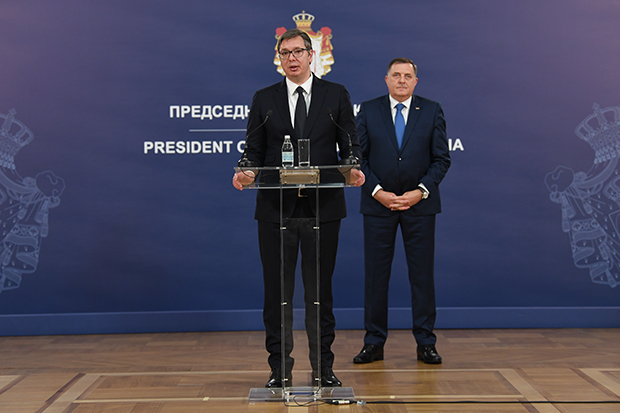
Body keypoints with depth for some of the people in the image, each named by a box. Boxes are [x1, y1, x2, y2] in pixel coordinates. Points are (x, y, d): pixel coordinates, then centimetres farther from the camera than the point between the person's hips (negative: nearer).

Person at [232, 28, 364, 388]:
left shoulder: (336, 95, 8)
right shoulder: (264, 99, 10)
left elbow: (351, 143, 5)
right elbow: (254, 150, 8)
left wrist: (354, 169, -16)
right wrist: (246, 171, -14)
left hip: (323, 206, -1)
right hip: (276, 207, 1)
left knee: (320, 289, 6)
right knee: (277, 289, 4)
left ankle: (323, 367, 16)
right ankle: (280, 368, 14)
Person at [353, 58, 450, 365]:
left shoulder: (432, 111, 5)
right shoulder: (368, 111, 5)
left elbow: (441, 158, 2)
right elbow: (359, 158, 2)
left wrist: (420, 191, -11)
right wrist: (378, 192, -10)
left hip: (420, 204, 0)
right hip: (378, 204, 0)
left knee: (422, 274, 3)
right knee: (375, 274, 3)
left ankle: (426, 343, 12)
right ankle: (374, 343, 12)